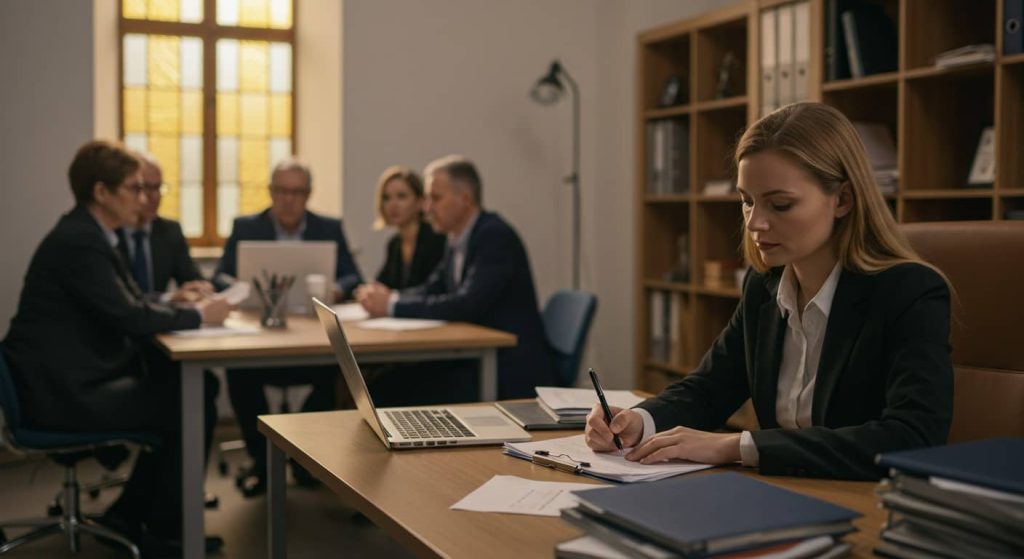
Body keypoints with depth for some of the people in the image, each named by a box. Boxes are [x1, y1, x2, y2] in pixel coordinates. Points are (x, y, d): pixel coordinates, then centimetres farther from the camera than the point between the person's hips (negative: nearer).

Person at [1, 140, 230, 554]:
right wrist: (198, 315, -10)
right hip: (64, 392, -10)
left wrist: (184, 305, -1)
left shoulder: (87, 235, 12)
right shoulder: (78, 242, -19)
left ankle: (130, 514, 15)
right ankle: (164, 533, 7)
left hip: (79, 378, 10)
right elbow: (129, 316, -24)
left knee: (199, 386, 7)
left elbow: (132, 303, 16)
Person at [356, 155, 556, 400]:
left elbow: (467, 305, -25)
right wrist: (389, 296, -5)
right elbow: (430, 290, 16)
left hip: (512, 372, -8)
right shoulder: (458, 240, 11)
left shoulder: (496, 235, -16)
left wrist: (393, 305, -21)